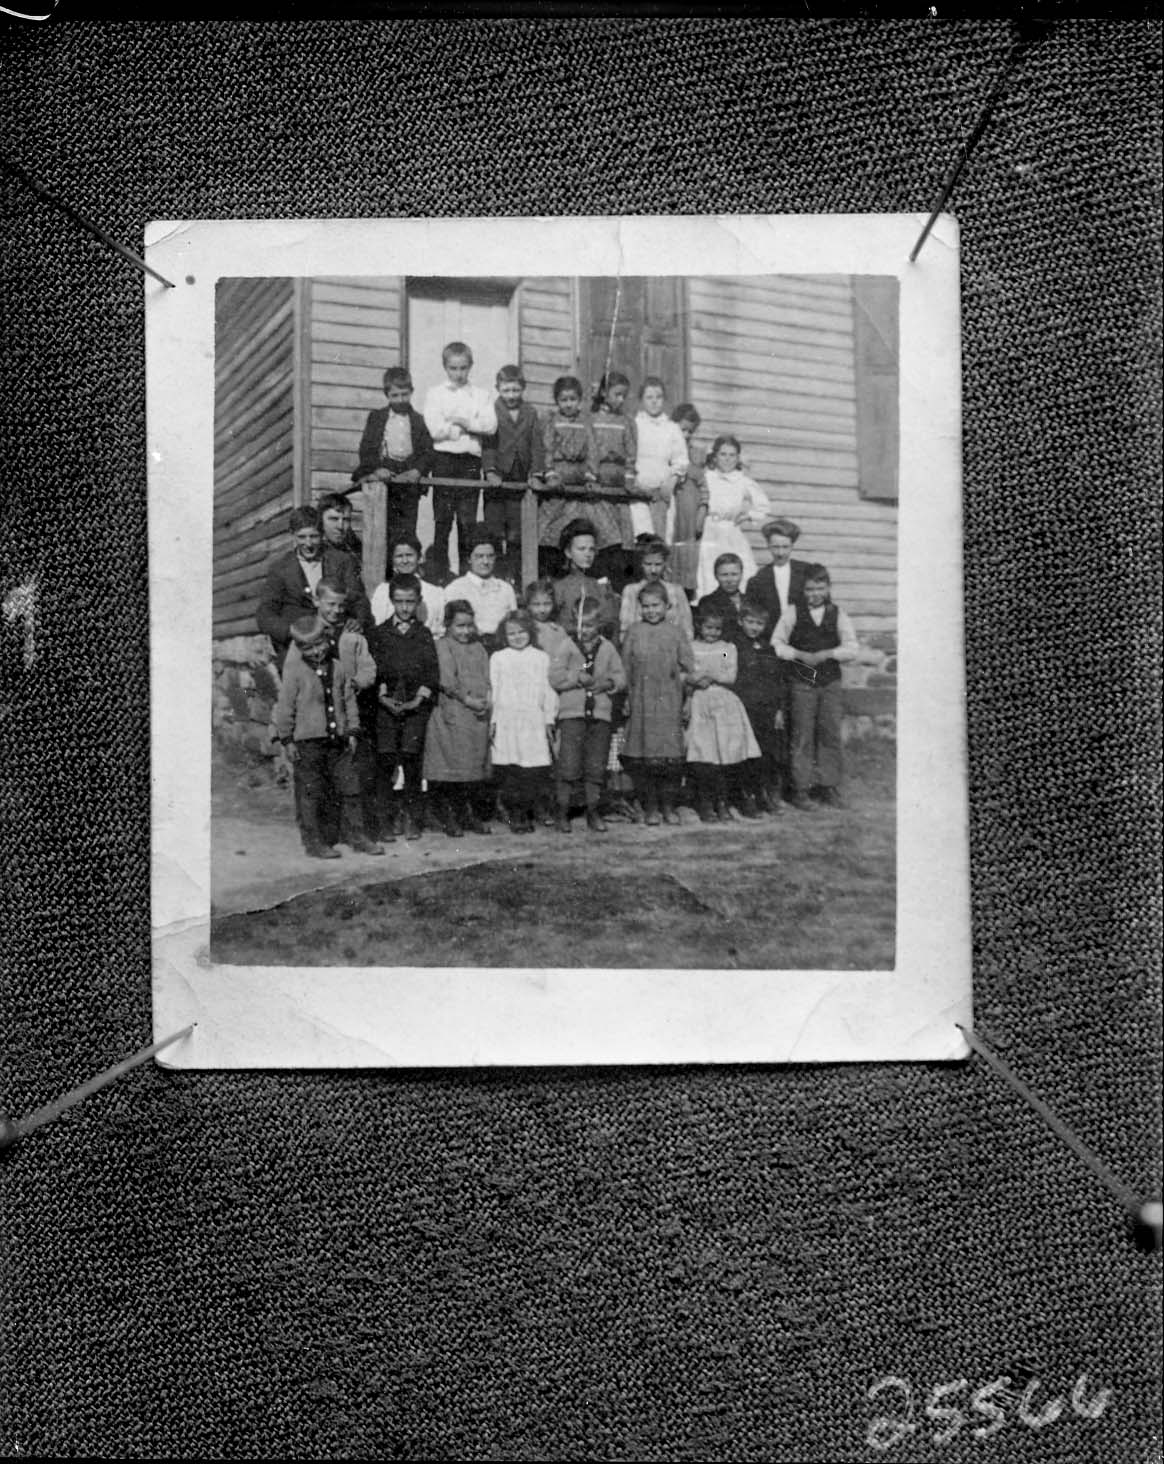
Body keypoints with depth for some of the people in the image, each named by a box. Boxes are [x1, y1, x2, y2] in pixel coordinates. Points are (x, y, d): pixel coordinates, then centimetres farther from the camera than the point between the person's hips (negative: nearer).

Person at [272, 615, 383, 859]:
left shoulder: (338, 668, 7)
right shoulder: (294, 671, -5)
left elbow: (349, 700, 14)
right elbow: (285, 707, -4)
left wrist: (352, 732, 10)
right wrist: (288, 741, -5)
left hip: (339, 741, 4)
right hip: (308, 742, -4)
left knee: (350, 789, 7)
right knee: (311, 794, 2)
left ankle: (359, 837, 17)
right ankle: (314, 842, 12)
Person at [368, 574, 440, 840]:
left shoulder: (424, 635, 13)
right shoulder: (379, 634, 14)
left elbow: (432, 673, 6)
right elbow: (374, 670, 6)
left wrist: (419, 699, -8)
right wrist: (383, 696, -9)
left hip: (416, 704, 0)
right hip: (386, 704, 0)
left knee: (411, 756, -9)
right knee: (385, 758, -8)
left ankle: (411, 817, -1)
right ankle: (386, 816, 2)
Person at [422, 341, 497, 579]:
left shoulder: (480, 395, 14)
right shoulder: (434, 393, 8)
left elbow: (491, 425, -1)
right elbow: (435, 429, -6)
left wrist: (466, 423, -12)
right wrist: (472, 427, -3)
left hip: (471, 459, 2)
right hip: (444, 457, -2)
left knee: (468, 521, 0)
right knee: (442, 519, -4)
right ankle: (440, 573, -1)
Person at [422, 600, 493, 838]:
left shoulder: (478, 648, 18)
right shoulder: (442, 646, 1)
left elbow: (487, 680, 12)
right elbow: (447, 680, -9)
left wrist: (486, 702, -4)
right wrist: (467, 699, -15)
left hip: (478, 715, 5)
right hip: (452, 714, -5)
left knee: (476, 766, 5)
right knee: (452, 763, -5)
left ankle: (474, 816, 13)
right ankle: (450, 818, 2)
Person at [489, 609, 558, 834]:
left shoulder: (541, 658, 11)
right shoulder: (498, 658, 9)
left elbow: (548, 691, 10)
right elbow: (493, 691, 9)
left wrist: (549, 720, 5)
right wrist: (492, 721, 3)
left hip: (534, 721, 1)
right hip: (506, 720, 0)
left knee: (535, 772, -4)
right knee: (508, 773, -3)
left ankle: (524, 813, 11)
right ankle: (514, 815, 9)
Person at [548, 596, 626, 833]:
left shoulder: (607, 647, 11)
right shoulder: (567, 646, 4)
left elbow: (621, 676, 11)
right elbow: (555, 677, -4)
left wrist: (609, 682, -8)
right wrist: (577, 677, -14)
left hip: (600, 714, 3)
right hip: (572, 713, -3)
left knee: (596, 767, 6)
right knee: (569, 766, -5)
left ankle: (593, 812, 18)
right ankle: (562, 812, 5)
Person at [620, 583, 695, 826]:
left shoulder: (675, 633, 7)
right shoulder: (634, 632, 7)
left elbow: (689, 667, 9)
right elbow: (625, 667, 9)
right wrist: (627, 697, 4)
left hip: (669, 704, 0)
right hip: (641, 703, 0)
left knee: (671, 755, -4)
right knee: (643, 756, 0)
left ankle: (669, 806, 9)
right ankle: (650, 807, 10)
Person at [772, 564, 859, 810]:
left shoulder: (838, 615, 7)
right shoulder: (793, 613, 4)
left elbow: (852, 649, 3)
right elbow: (776, 644, 1)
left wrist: (826, 654, -11)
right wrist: (799, 655, -12)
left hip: (830, 681, 2)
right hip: (801, 682, -2)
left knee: (831, 733, 2)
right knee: (801, 735, -1)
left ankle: (830, 787, 11)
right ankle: (800, 789, 5)